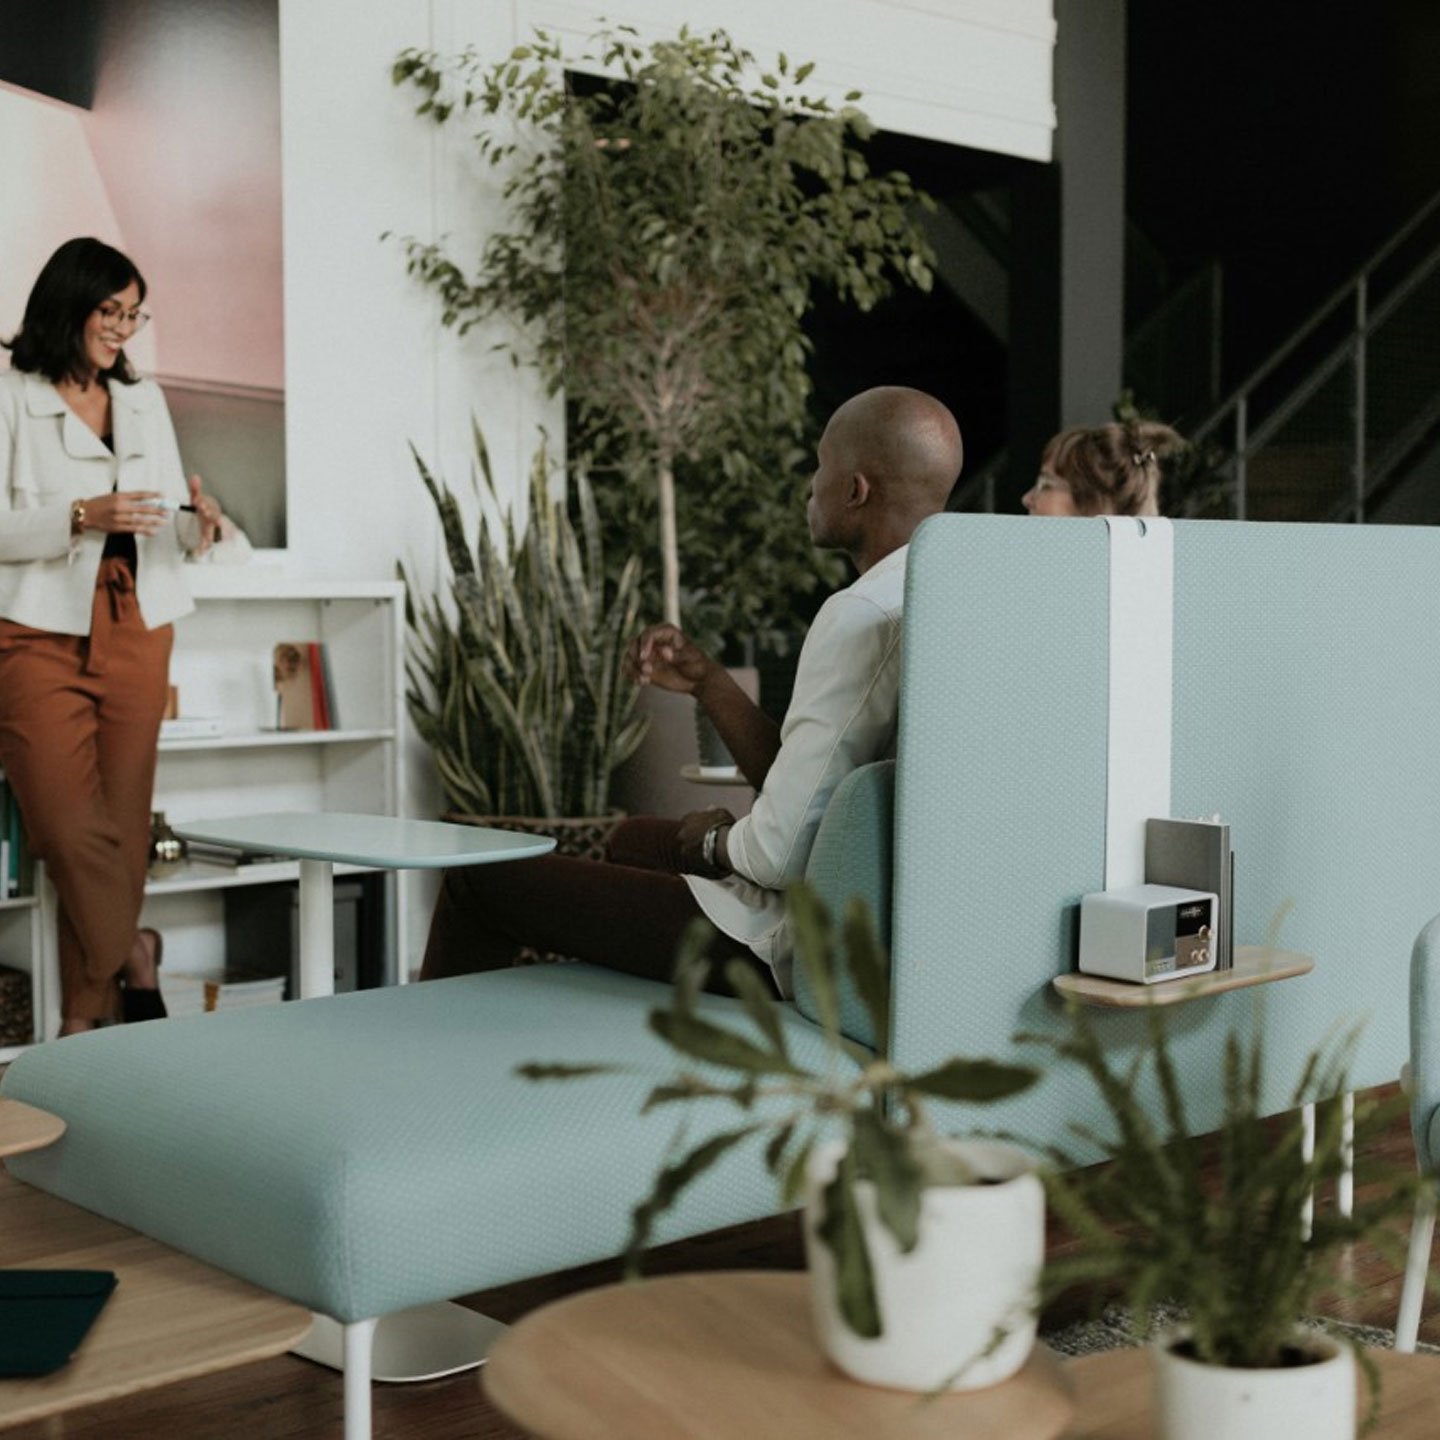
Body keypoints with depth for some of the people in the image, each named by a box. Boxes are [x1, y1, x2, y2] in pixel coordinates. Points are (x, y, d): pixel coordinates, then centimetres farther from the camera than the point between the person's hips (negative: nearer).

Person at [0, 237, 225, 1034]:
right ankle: (132, 957, 6)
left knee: (121, 823, 2)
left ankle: (86, 1014, 9)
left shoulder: (145, 401, 17)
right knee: (71, 825, -11)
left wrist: (199, 523, -7)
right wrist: (81, 516, -20)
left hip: (136, 630, 4)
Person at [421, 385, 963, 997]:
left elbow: (780, 854, -25)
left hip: (790, 950, -10)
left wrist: (714, 843, -4)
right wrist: (706, 680, 6)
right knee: (635, 839, 35)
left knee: (480, 878, 2)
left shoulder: (860, 618, -23)